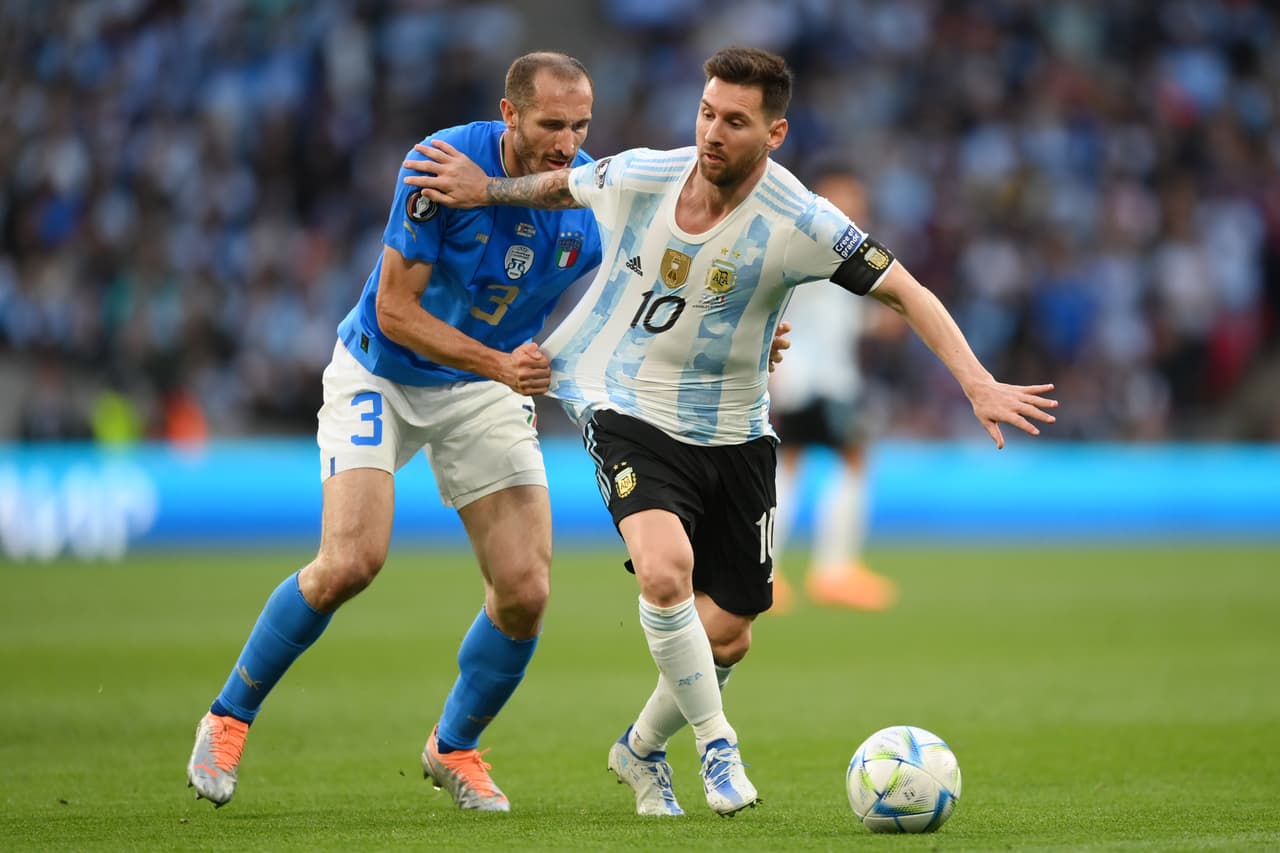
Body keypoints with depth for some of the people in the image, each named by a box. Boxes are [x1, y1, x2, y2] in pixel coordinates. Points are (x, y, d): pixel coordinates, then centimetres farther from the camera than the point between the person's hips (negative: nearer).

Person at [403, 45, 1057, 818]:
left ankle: (642, 751, 37)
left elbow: (905, 291, -17)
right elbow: (560, 186, 12)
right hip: (631, 413, -1)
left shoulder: (798, 223, -19)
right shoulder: (638, 178, -12)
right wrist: (486, 191, 10)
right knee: (665, 568, -30)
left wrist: (978, 383, -26)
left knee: (726, 637, 7)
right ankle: (717, 746, -12)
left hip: (733, 434, 1)